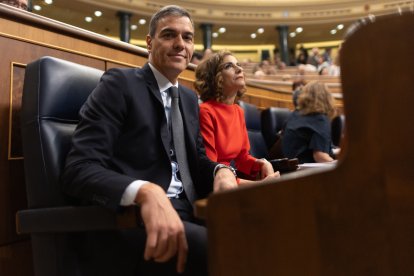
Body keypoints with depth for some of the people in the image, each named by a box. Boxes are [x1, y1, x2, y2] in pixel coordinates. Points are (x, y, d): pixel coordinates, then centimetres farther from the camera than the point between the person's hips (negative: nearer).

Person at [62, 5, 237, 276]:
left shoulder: (190, 98, 20)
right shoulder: (119, 83, -3)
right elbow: (79, 169, -14)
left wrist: (222, 171, -5)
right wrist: (145, 192, -33)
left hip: (187, 214, 8)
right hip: (133, 220, -7)